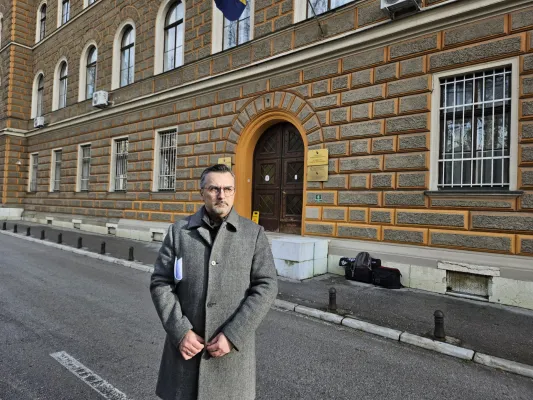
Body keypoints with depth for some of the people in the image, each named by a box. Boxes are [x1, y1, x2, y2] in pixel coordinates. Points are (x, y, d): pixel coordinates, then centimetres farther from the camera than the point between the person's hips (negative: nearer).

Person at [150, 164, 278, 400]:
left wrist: (232, 335, -14)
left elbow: (266, 287, -8)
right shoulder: (178, 231, 1)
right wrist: (180, 332, -11)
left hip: (232, 346, -1)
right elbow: (160, 283, 0)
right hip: (186, 344, 1)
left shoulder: (254, 234, -2)